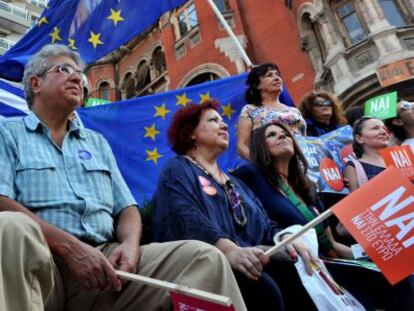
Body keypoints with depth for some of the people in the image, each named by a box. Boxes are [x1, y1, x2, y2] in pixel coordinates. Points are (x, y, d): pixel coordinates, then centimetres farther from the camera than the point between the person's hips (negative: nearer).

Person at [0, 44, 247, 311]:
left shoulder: (97, 142, 24)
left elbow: (126, 208, 18)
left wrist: (130, 244, -6)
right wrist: (70, 246, -20)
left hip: (103, 259, 4)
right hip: (39, 260, -3)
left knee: (205, 257, -17)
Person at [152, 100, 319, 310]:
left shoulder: (233, 181, 31)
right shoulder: (178, 170, 6)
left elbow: (263, 224, 20)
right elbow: (189, 221, -14)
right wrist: (230, 250, -32)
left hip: (250, 261, 7)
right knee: (261, 287, -34)